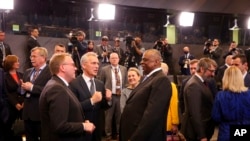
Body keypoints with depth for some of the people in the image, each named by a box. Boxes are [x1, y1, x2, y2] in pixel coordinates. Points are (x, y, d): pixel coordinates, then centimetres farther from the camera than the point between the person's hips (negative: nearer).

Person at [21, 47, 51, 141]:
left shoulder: (51, 71, -9)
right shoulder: (27, 72, 16)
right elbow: (24, 87, 19)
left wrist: (32, 87, -21)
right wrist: (23, 88, -4)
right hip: (27, 113, 7)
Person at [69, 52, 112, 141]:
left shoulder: (100, 84, 7)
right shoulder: (74, 84, -13)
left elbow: (102, 106, 10)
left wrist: (108, 100, -9)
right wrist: (91, 100, -27)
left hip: (97, 130, 6)